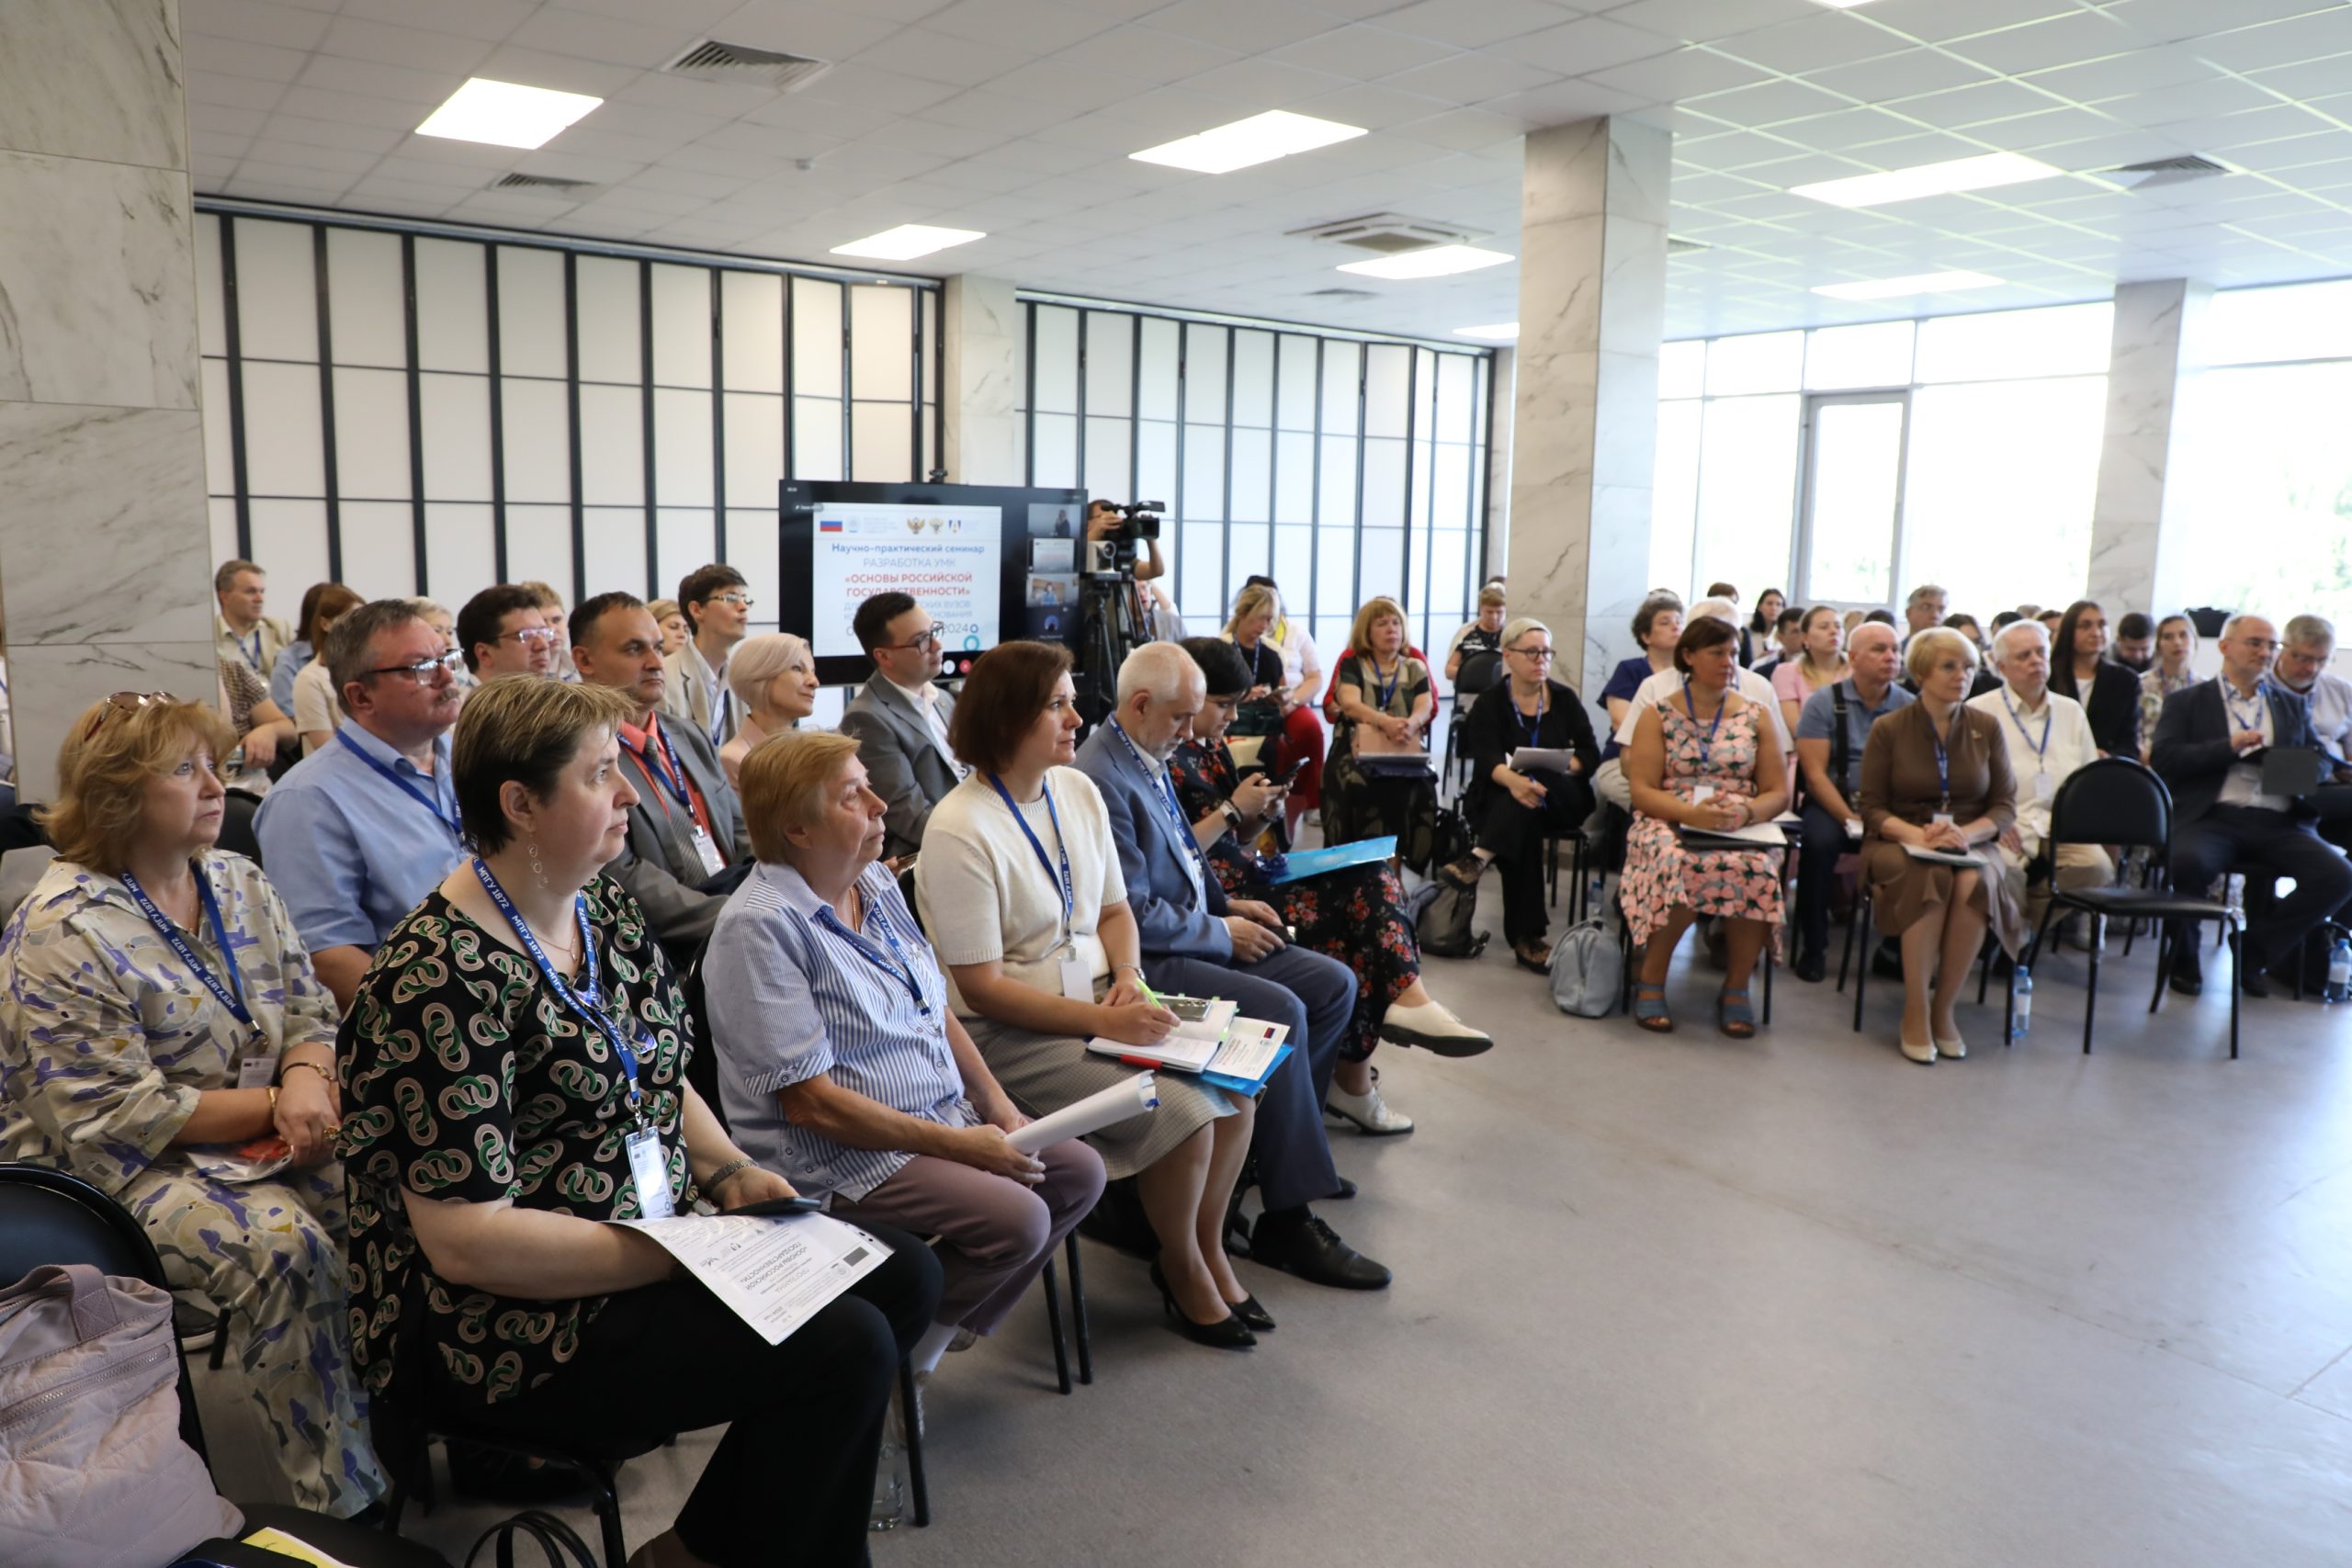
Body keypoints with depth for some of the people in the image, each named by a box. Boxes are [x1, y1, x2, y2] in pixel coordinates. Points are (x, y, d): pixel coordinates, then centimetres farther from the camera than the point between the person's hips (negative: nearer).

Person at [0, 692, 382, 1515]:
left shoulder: (240, 882, 7)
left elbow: (310, 1012, 8)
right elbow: (113, 1117, -18)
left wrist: (307, 1078, -15)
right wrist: (272, 1106, -19)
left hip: (267, 1135, 6)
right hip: (126, 1171, -6)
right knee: (281, 1241, -31)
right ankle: (344, 1502, -21)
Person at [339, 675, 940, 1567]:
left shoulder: (606, 909, 5)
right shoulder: (443, 978, -22)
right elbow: (466, 1240, -24)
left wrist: (730, 1174, -1)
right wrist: (681, 1254, -22)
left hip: (653, 1244, 9)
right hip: (515, 1328, -9)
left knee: (903, 1275, 2)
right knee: (844, 1348, -20)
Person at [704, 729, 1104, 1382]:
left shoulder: (876, 881, 8)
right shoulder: (758, 925, -19)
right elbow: (808, 1102, -22)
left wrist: (997, 1105, 1)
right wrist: (956, 1145, -21)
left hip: (945, 1115, 9)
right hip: (840, 1154, -9)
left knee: (1079, 1171, 2)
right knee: (1016, 1218, -23)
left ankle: (952, 1323, 13)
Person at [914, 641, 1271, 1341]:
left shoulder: (1078, 790, 3)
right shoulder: (960, 830, -19)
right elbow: (982, 988, -19)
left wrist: (1129, 978, -6)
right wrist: (1102, 1021, -24)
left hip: (1097, 1000, 7)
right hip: (1008, 1032, -7)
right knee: (1182, 1112, -20)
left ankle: (1208, 1248, 15)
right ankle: (1181, 1271, 8)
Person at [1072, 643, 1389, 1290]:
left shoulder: (1150, 760, 11)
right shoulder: (1100, 780, -20)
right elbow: (1134, 915, -22)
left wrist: (1230, 904, 10)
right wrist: (1223, 931, -12)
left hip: (1199, 935, 10)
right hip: (1149, 962, -10)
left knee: (1332, 984, 3)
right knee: (1280, 1012, -25)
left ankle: (1286, 1147, 15)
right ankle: (1288, 1222, -16)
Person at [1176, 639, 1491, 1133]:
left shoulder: (1211, 747, 16)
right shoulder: (1164, 760, -11)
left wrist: (1261, 814, 1)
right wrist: (1232, 809, -14)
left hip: (1249, 878, 9)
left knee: (1373, 878, -8)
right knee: (1346, 931, -18)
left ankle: (1407, 1000, -19)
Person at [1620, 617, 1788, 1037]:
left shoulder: (1757, 715, 14)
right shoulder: (1658, 715, 8)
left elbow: (1777, 792, 9)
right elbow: (1642, 790, -1)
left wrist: (1747, 812, -14)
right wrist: (1690, 813, -20)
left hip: (1743, 831, 2)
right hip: (1669, 824, -2)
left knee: (1756, 870, -34)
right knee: (1678, 864, -37)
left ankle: (1736, 987, -13)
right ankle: (1651, 981, -18)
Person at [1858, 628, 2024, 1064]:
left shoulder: (1986, 729, 9)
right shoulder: (1888, 729, 2)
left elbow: (2005, 806, 7)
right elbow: (1871, 807, 0)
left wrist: (1967, 833, -14)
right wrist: (1916, 833, -19)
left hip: (1971, 846, 2)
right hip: (1901, 844, -2)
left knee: (1976, 883, -33)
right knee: (1931, 877, -36)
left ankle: (1944, 1007, -18)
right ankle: (1914, 1012, -25)